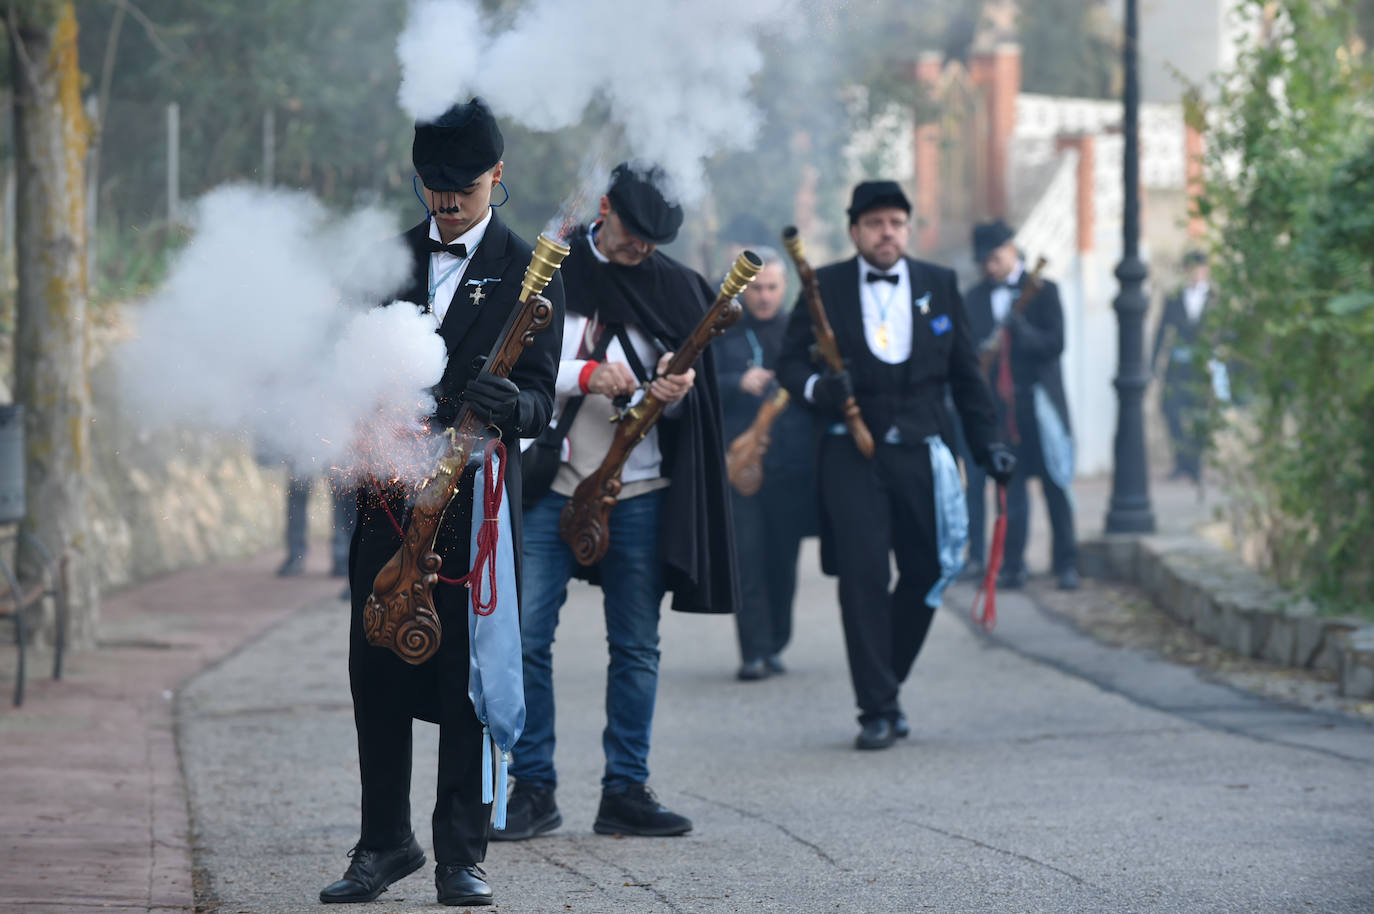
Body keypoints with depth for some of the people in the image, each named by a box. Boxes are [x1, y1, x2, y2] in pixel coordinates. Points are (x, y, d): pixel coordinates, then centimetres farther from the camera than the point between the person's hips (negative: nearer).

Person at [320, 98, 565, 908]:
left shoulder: (528, 272, 0)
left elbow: (540, 401, -6)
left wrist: (508, 404, -29)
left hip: (474, 499, -3)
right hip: (388, 497, 4)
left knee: (468, 676, -2)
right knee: (376, 674, 5)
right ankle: (386, 841, 16)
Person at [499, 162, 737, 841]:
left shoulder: (675, 287, 7)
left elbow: (685, 407, 10)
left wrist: (675, 393, -14)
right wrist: (584, 375, -15)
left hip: (638, 489, 1)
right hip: (550, 481, -1)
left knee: (636, 646, 3)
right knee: (526, 638, -4)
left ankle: (626, 791, 11)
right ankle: (533, 789, 4)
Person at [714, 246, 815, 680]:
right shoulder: (722, 332, 6)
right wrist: (739, 384, -17)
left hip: (791, 465, 2)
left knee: (783, 560, 6)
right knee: (746, 559, -9)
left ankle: (775, 646, 20)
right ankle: (754, 652, -8)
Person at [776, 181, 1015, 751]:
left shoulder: (940, 286, 11)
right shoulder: (824, 287, 5)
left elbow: (965, 374, 14)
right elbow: (790, 363, 6)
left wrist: (987, 443, 7)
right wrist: (816, 387, -16)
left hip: (920, 452, 3)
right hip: (851, 453, -3)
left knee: (926, 573, 5)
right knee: (862, 576, -10)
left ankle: (886, 687, 25)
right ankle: (877, 709, -4)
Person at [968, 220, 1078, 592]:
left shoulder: (1042, 291, 1)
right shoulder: (976, 298, 10)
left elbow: (1055, 344, -9)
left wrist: (1017, 328, -22)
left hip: (1038, 403, -2)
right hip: (997, 405, 2)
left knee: (1055, 484, 2)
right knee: (1010, 488, 1)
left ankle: (1066, 564, 8)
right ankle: (1012, 565, 5)